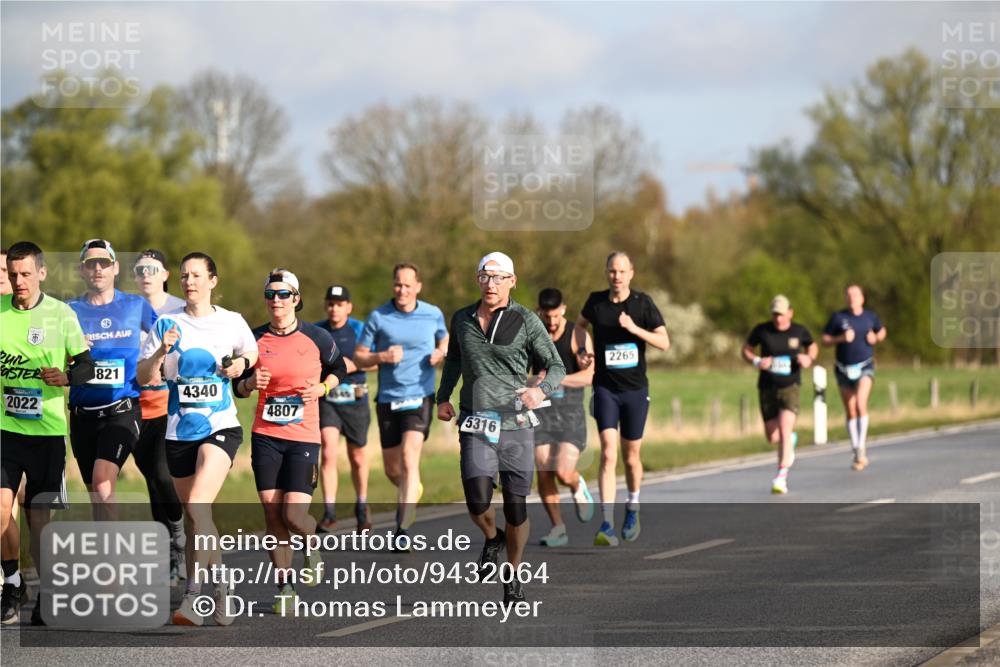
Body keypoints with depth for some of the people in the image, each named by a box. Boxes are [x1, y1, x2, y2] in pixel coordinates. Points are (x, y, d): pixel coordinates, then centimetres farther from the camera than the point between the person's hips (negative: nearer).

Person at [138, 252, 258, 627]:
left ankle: (193, 596, -23)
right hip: (179, 432, 3)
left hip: (221, 427, -3)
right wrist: (161, 351, -15)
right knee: (193, 517, 9)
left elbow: (252, 354, 21)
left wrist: (241, 364, -1)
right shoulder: (167, 325, 5)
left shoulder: (232, 323, 3)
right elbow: (144, 378, 2)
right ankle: (222, 588, 25)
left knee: (197, 505, -21)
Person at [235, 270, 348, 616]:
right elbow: (239, 387, 12)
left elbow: (338, 369, 15)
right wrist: (250, 382, -10)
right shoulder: (255, 339, 3)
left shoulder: (316, 337, -2)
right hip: (265, 435, 2)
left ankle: (313, 548, 24)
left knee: (294, 515, -11)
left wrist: (322, 388, -4)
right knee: (272, 514, -1)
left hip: (304, 437, -2)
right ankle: (285, 587, 10)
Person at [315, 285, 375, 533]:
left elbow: (374, 362, -2)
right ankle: (329, 512, -16)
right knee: (328, 453, -16)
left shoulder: (359, 329, -2)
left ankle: (362, 507, 32)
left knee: (357, 457, 11)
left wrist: (354, 365, -18)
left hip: (355, 400, 0)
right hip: (326, 399, 0)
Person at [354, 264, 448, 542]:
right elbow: (358, 357, 3)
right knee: (392, 470, 10)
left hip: (420, 397, -2)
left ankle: (403, 529, -19)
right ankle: (412, 491, 45)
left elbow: (444, 341, 21)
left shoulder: (433, 314, 2)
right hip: (388, 400, 2)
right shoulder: (378, 317, -1)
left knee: (409, 459, -19)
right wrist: (382, 357, -16)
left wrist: (441, 354, -2)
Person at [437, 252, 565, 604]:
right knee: (478, 503, -14)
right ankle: (492, 538, 21)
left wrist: (541, 390, -18)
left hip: (516, 425, -2)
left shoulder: (526, 321, -2)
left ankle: (513, 578, 20)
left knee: (516, 508, 1)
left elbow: (556, 366, 1)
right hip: (475, 425, 2)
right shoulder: (462, 320, 9)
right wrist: (443, 397, 18)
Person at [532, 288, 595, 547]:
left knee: (564, 473, -17)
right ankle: (558, 529, 7)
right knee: (543, 474, -6)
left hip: (570, 411, -3)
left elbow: (588, 375, -18)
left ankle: (578, 488, 19)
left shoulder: (578, 336, -6)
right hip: (541, 409, 3)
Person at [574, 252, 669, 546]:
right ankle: (607, 525, -20)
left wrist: (634, 329, -23)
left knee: (631, 456, 11)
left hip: (635, 389, 0)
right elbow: (580, 324, 22)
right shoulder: (596, 301, 0)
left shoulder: (643, 303, -5)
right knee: (608, 455, -15)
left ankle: (632, 510, 39)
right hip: (605, 388, 0)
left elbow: (664, 342, -10)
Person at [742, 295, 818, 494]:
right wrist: (757, 361, -11)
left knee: (784, 430, -20)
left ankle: (781, 477, -18)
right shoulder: (762, 330, -3)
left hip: (790, 387, -2)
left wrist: (809, 359, -3)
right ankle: (791, 439, 44)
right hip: (767, 388, 2)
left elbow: (813, 347, 19)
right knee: (772, 437, 7)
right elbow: (746, 349, 9)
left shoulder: (799, 331, 0)